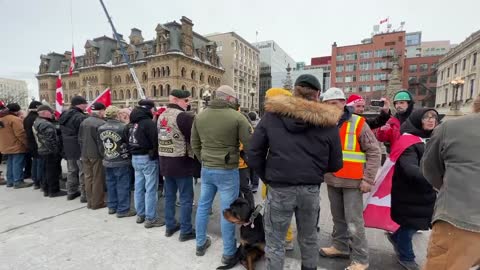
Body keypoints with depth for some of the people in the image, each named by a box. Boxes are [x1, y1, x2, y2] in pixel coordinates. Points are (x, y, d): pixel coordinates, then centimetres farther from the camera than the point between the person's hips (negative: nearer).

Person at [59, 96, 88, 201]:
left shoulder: (64, 115, 9)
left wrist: (66, 146, 22)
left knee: (71, 171, 19)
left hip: (68, 149, 9)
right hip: (80, 149, -8)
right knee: (83, 172, -1)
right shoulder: (81, 117, -20)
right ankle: (84, 195, 5)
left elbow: (62, 133, 16)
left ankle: (71, 192, 29)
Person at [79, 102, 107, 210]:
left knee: (88, 177, 13)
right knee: (98, 179, 3)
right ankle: (97, 203, 11)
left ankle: (90, 202, 22)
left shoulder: (84, 122, 7)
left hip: (85, 154, 7)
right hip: (96, 154, -7)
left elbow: (80, 139, 12)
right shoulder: (101, 123, -17)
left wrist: (83, 151, 20)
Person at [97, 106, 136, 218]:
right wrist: (128, 156, 8)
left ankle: (112, 207, 29)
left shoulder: (101, 128, 2)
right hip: (122, 162, -7)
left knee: (111, 184, 17)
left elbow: (100, 146, 10)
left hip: (107, 162, 7)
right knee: (122, 186, 2)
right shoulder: (123, 127, -18)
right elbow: (129, 143, -10)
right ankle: (123, 210, 10)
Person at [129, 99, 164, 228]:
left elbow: (130, 141, 15)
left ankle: (140, 214, 26)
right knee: (151, 189, -1)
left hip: (135, 158, 9)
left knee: (139, 187, 15)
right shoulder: (148, 123, -17)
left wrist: (134, 153, 17)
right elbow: (155, 141, -19)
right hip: (148, 158, -9)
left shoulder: (132, 123, 10)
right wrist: (155, 155, -7)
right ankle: (150, 218, 6)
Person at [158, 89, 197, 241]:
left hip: (165, 162, 8)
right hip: (181, 162, -8)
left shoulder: (161, 116, 10)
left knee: (169, 196, 18)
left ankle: (170, 226, 30)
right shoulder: (184, 116, -18)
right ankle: (186, 231, 12)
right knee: (186, 198, 3)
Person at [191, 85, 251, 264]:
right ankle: (229, 253, 23)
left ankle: (200, 244, 36)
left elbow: (195, 144, 10)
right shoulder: (237, 117, -14)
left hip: (206, 169, 6)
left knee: (203, 205, 19)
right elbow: (249, 145, -12)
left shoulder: (200, 116, 3)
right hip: (228, 171, -5)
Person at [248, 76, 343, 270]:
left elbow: (253, 154, -3)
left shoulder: (272, 114, -2)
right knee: (309, 238, 24)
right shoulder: (328, 121, -1)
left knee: (275, 243, 13)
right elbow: (335, 164, 5)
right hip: (311, 189, 3)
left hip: (279, 189, -2)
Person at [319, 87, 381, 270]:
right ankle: (340, 246, 36)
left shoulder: (358, 123, -7)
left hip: (352, 181, -4)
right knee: (338, 217, 18)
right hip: (332, 180, 5)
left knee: (353, 221, -1)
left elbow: (374, 152, -6)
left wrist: (368, 179, -11)